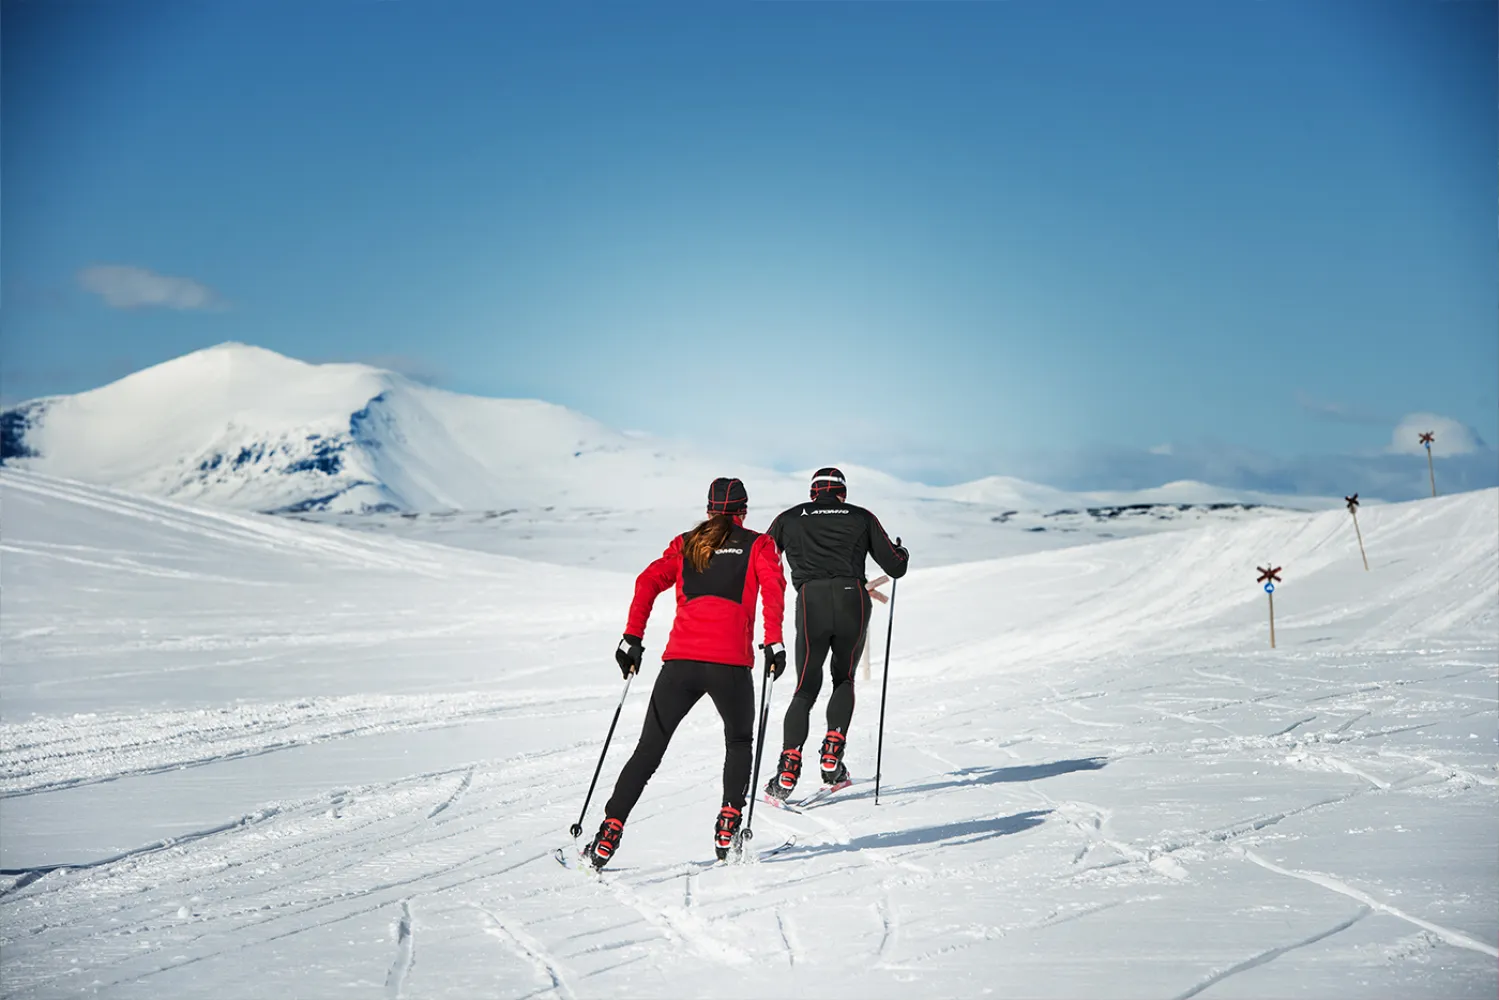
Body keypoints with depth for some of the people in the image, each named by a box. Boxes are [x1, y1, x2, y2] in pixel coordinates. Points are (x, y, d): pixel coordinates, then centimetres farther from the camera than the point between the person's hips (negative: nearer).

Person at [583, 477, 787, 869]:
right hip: (730, 663, -2)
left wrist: (632, 639, 7)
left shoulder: (685, 543, 20)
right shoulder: (757, 544, 14)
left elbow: (648, 582, 8)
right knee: (739, 742, 23)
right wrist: (774, 642, -7)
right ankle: (728, 827, 10)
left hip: (680, 660, 2)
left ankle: (610, 832, 0)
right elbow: (772, 586, -4)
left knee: (648, 750, 10)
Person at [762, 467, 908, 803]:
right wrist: (902, 553, 39)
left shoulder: (789, 518, 18)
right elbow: (896, 567, 16)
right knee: (844, 680, 22)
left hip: (812, 602, 0)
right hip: (853, 601, 0)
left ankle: (788, 769, -6)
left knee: (806, 689, 9)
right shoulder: (862, 517, 17)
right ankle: (831, 754, 6)